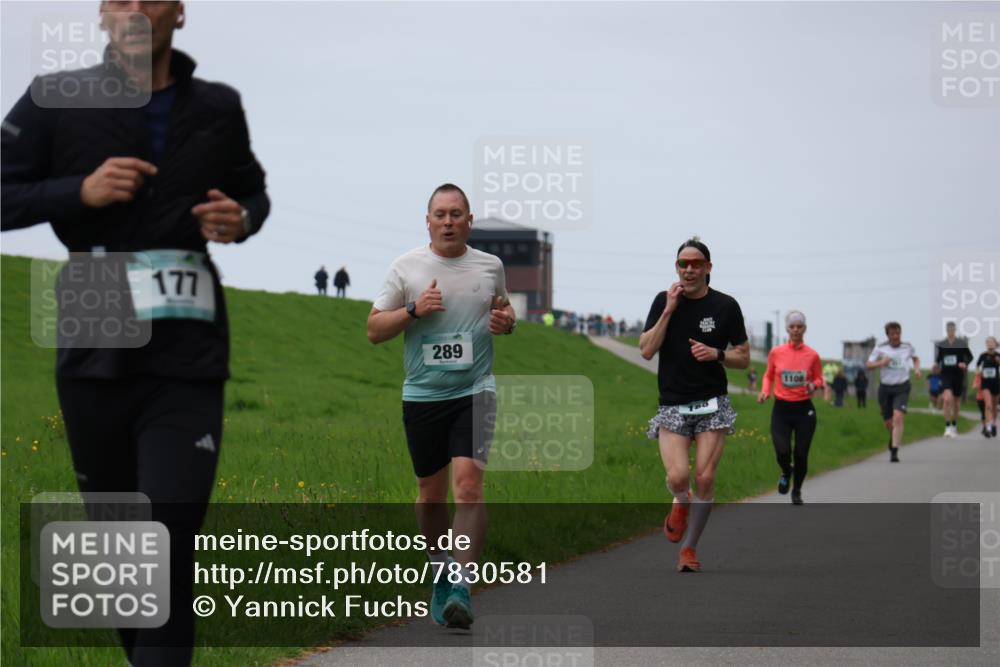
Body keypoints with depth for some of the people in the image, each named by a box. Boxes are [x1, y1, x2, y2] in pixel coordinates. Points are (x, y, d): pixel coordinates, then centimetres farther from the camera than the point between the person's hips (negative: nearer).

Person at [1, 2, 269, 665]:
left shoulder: (218, 107, 8)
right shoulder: (56, 100, 1)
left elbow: (252, 191, 24)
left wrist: (241, 219, 1)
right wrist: (81, 191, -14)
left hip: (188, 364, 0)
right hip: (94, 358, 0)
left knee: (170, 552, -12)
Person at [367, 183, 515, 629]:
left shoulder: (490, 266, 6)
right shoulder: (405, 267, 1)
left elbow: (504, 311, 24)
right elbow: (374, 330, 2)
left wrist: (507, 320, 0)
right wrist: (414, 310, -14)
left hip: (474, 391, -1)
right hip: (422, 394, 1)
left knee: (468, 480, -18)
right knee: (430, 492, 9)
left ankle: (462, 586, -18)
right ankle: (440, 570, 32)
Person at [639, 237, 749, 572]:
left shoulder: (725, 305, 0)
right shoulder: (664, 301, 3)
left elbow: (744, 358, 6)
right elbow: (646, 350, -6)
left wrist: (717, 353, -14)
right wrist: (669, 311, -13)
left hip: (712, 404, 0)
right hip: (672, 405, 0)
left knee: (704, 478, -8)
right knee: (677, 477, -16)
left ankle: (689, 547, 9)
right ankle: (681, 504, 20)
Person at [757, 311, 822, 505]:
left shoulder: (812, 355, -2)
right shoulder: (776, 353, 0)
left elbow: (819, 379, 11)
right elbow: (768, 375, 14)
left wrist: (813, 385, -12)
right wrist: (765, 391, -4)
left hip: (804, 409, 0)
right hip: (781, 409, 0)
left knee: (801, 454, 1)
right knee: (782, 452, -16)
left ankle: (797, 492, 26)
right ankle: (786, 472, 21)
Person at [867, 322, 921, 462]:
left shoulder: (908, 347, 3)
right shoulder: (880, 348, -1)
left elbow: (915, 358, 24)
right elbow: (868, 364, -2)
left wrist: (917, 368, 5)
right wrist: (880, 363, -20)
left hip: (902, 388, -1)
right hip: (885, 387, 1)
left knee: (898, 417, -21)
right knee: (888, 422, 10)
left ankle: (894, 451, -22)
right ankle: (893, 438, 46)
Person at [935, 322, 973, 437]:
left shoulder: (962, 343, -1)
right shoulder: (941, 344, 3)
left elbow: (970, 357, 6)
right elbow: (938, 358, 16)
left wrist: (965, 364, -14)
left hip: (958, 375, 1)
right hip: (946, 374, -1)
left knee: (956, 400, 12)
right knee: (947, 398, -21)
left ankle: (954, 425, 32)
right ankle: (948, 427, -17)